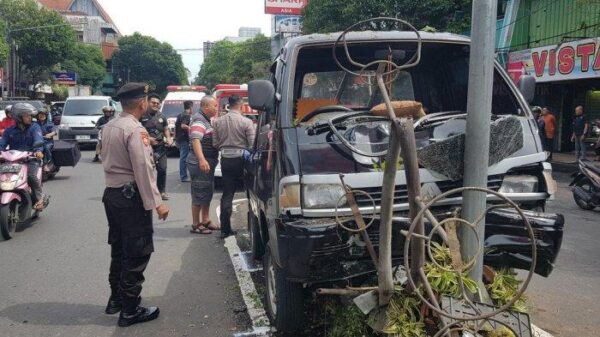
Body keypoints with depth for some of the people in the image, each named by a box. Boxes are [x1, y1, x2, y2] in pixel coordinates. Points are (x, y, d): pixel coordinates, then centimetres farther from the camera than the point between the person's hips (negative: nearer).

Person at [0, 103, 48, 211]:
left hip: (31, 158, -3)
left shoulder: (34, 127, 5)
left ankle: (39, 198, -8)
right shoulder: (9, 131, 13)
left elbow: (38, 140, -13)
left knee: (31, 175, -30)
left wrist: (38, 150, -35)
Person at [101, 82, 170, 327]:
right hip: (131, 197, -9)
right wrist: (156, 203, -21)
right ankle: (129, 310, 8)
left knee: (119, 249, 20)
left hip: (111, 194, 9)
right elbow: (143, 169, -23)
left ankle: (116, 299, 32)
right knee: (136, 254, 0)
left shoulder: (109, 127, 9)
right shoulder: (135, 130, -18)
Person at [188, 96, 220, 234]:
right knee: (200, 194, -5)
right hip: (200, 164, -10)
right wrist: (201, 160, -38)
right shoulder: (199, 120, -15)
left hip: (207, 162, 10)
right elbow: (195, 140, -28)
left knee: (208, 193, 16)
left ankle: (205, 221, 26)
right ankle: (196, 225, 3)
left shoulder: (206, 120, 16)